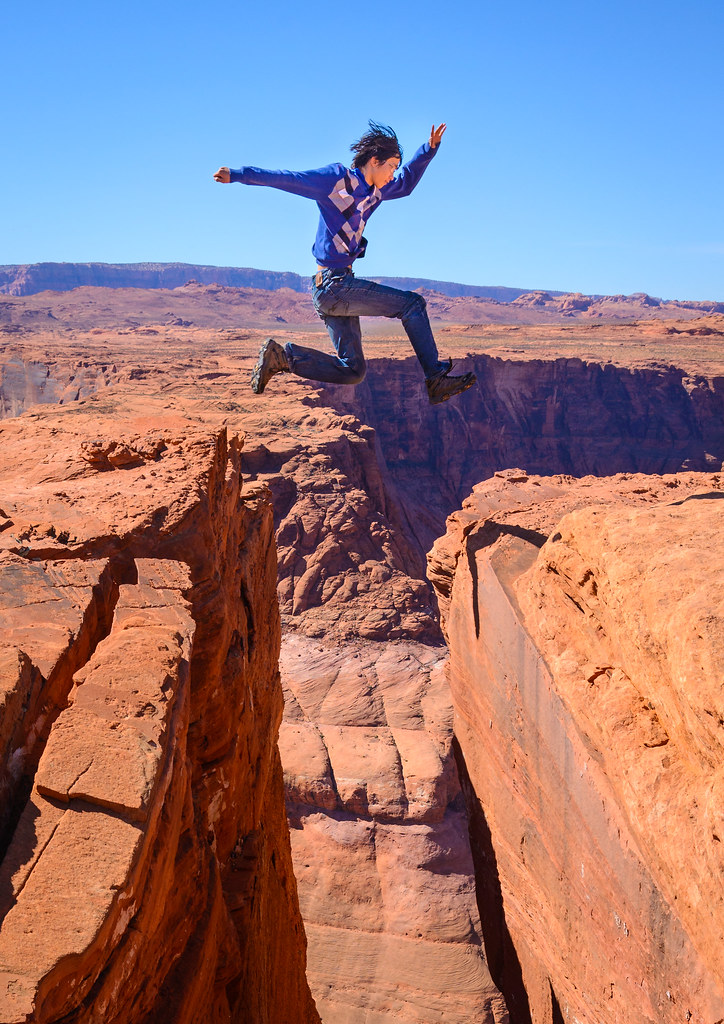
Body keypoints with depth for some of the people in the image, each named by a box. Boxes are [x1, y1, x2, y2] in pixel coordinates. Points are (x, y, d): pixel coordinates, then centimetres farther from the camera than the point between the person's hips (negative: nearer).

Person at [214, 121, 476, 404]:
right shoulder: (336, 179, -8)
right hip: (333, 284, -10)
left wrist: (429, 149, 27)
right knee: (412, 304, -8)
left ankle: (281, 355, 9)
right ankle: (436, 378, -5)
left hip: (335, 288, 10)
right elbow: (283, 178, -8)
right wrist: (238, 175, -13)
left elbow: (406, 183, 36)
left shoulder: (374, 191, 16)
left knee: (352, 371, 8)